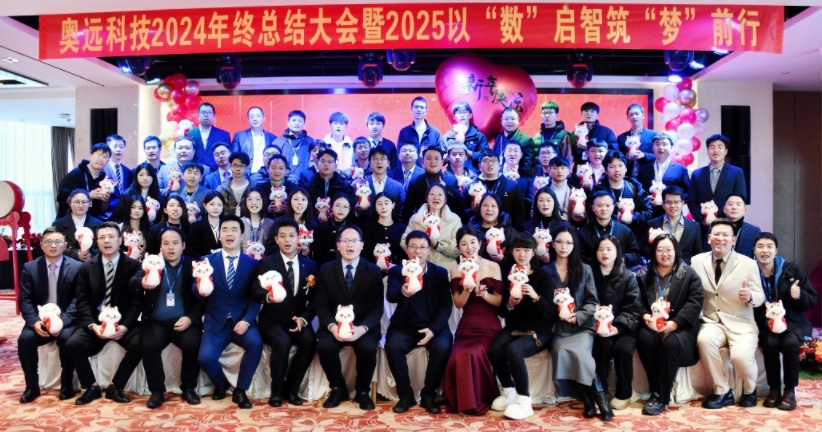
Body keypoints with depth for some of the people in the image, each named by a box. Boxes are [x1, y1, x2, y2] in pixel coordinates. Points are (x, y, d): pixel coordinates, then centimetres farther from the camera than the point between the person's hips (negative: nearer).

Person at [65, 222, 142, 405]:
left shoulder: (133, 266, 0)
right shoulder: (86, 268, 8)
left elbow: (137, 300, -5)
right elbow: (82, 301, 2)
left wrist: (125, 325, -19)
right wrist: (92, 325, -16)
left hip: (124, 321, -2)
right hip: (95, 321, 2)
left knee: (139, 344, -28)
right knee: (72, 344, -24)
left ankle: (115, 387, -6)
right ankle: (92, 387, -2)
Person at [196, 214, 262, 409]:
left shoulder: (252, 263, 4)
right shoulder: (208, 260, 6)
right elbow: (196, 289, -5)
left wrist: (246, 320, -15)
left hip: (242, 321, 0)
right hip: (216, 323, 1)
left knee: (255, 343, -29)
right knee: (205, 357, -22)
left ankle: (240, 390, -6)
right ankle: (220, 384, 15)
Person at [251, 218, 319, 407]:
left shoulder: (310, 265, 10)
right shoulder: (266, 263, 4)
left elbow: (314, 299, 8)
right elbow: (255, 292, -10)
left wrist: (304, 318, -10)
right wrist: (268, 296, -33)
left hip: (298, 319, 2)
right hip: (272, 319, -2)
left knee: (310, 340, -29)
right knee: (283, 342, -33)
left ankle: (292, 389, -9)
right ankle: (277, 391, -10)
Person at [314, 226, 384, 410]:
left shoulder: (373, 271, 2)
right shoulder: (326, 270, 5)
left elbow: (376, 308, -4)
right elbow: (321, 305, -1)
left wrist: (362, 328, -23)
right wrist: (332, 326, -21)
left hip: (363, 327, -1)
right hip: (334, 326, 1)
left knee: (368, 347, -31)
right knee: (324, 346, -29)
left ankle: (363, 391, -1)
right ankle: (338, 389, 0)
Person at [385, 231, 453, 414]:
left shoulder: (440, 273, 4)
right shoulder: (396, 271, 1)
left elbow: (446, 305, -1)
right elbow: (390, 295, -20)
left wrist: (433, 328, -17)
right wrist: (403, 292, -45)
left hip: (433, 326, 0)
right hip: (405, 326, 0)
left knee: (442, 347, -30)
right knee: (392, 345, -30)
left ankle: (429, 395, -9)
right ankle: (405, 395, -10)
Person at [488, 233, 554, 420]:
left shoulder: (543, 276, -3)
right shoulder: (508, 276, 7)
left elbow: (549, 313, -10)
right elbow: (502, 312, 7)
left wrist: (535, 297, -27)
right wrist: (510, 304, -16)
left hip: (538, 331, -3)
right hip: (513, 328, 4)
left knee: (513, 350, -33)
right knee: (495, 349, -27)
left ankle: (524, 400, -19)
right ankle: (508, 392, -5)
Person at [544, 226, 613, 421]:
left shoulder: (585, 269, 11)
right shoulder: (545, 271, 11)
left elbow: (593, 301, 5)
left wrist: (578, 316, -12)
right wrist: (556, 311, -13)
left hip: (582, 326, 0)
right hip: (558, 329, 1)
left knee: (578, 353, -30)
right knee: (562, 353, -29)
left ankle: (589, 396, -8)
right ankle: (596, 395, -14)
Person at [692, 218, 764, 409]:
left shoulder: (748, 264, 0)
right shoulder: (697, 261, 4)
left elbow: (760, 297, 1)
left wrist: (750, 297, -24)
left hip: (740, 323, -1)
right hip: (711, 322, 1)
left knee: (741, 356, -29)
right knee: (704, 339, -33)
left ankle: (749, 390, 9)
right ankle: (723, 392, -11)